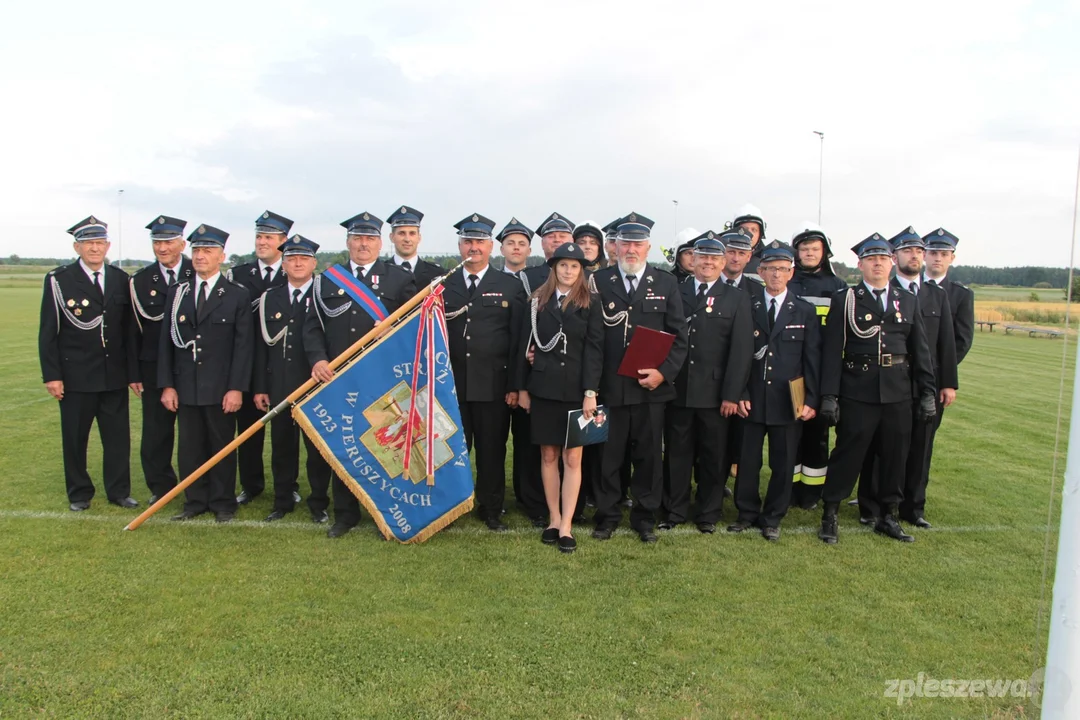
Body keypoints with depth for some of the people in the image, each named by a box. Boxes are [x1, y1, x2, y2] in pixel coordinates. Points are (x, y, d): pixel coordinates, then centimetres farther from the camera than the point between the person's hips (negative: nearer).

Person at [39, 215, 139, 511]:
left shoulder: (120, 279, 7)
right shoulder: (58, 280, -2)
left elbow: (129, 329, 8)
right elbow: (48, 332, -3)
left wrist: (133, 372, 5)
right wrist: (51, 375, -8)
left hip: (114, 375, 3)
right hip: (75, 375, -2)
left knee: (118, 437, 7)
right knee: (74, 438, 8)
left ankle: (119, 491, 19)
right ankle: (79, 494, 23)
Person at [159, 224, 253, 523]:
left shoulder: (238, 295, -1)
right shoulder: (177, 292, 9)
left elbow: (244, 345, -6)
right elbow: (166, 341, 8)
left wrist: (236, 388, -12)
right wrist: (167, 385, 0)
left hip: (221, 388, -3)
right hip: (185, 387, 3)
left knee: (222, 446, 6)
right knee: (189, 447, 9)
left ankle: (223, 503, 18)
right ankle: (195, 501, 22)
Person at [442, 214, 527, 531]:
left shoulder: (511, 286, 4)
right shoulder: (442, 286, 10)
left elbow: (518, 339, 0)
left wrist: (514, 385, -5)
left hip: (493, 385, -1)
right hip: (451, 384, 1)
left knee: (492, 450, 7)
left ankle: (491, 509, 22)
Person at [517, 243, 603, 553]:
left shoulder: (590, 304, 1)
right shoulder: (537, 301, 6)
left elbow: (594, 350, -4)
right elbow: (526, 345, 7)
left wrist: (590, 392, -12)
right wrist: (522, 387, 4)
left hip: (576, 389, -2)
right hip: (543, 387, 2)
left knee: (572, 458, 1)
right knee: (548, 455, 8)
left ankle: (566, 526, 6)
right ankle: (553, 519, 20)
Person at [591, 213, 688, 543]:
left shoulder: (666, 284, 7)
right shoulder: (598, 281, 3)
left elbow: (679, 336, 5)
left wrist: (664, 372, -8)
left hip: (651, 388, 1)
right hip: (610, 387, -1)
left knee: (648, 456, 9)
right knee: (608, 456, 7)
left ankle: (645, 519, 24)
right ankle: (607, 517, 23)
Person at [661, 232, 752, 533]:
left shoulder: (737, 299, 4)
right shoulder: (675, 293, 7)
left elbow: (741, 350, -2)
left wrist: (732, 394, -9)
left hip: (714, 393, 0)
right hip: (677, 390, 1)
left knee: (712, 456, 9)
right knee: (676, 454, 9)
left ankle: (709, 514, 24)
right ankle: (674, 510, 23)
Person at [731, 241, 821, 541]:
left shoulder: (806, 311, 4)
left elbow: (812, 359, 2)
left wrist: (811, 400, -4)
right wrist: (740, 393, -5)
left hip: (788, 401, 0)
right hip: (753, 399, 0)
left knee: (783, 463, 7)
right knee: (748, 460, 6)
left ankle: (772, 518, 22)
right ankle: (747, 513, 24)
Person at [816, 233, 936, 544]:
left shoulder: (908, 301, 11)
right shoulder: (844, 300, 0)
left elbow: (921, 350, 11)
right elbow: (832, 351, -5)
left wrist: (928, 393, 5)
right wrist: (829, 396, -10)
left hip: (898, 393, 4)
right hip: (857, 393, -4)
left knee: (895, 455, 10)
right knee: (848, 453, 0)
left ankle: (888, 517, 25)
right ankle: (829, 516, 12)